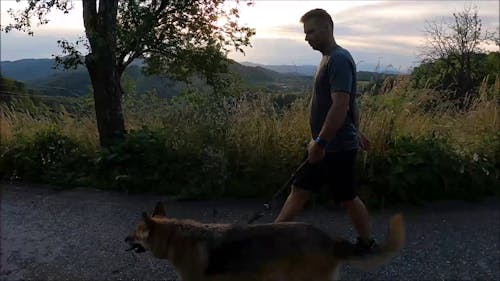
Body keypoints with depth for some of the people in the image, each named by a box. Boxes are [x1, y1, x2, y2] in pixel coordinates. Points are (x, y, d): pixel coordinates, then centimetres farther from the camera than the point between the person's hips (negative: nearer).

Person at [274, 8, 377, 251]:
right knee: (299, 189, 11)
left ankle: (368, 246, 27)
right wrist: (356, 132, 24)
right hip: (325, 146, 10)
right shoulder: (329, 58, 13)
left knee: (347, 199, 6)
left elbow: (341, 106, -26)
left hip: (337, 148, -10)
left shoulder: (339, 60, -17)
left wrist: (320, 142, -24)